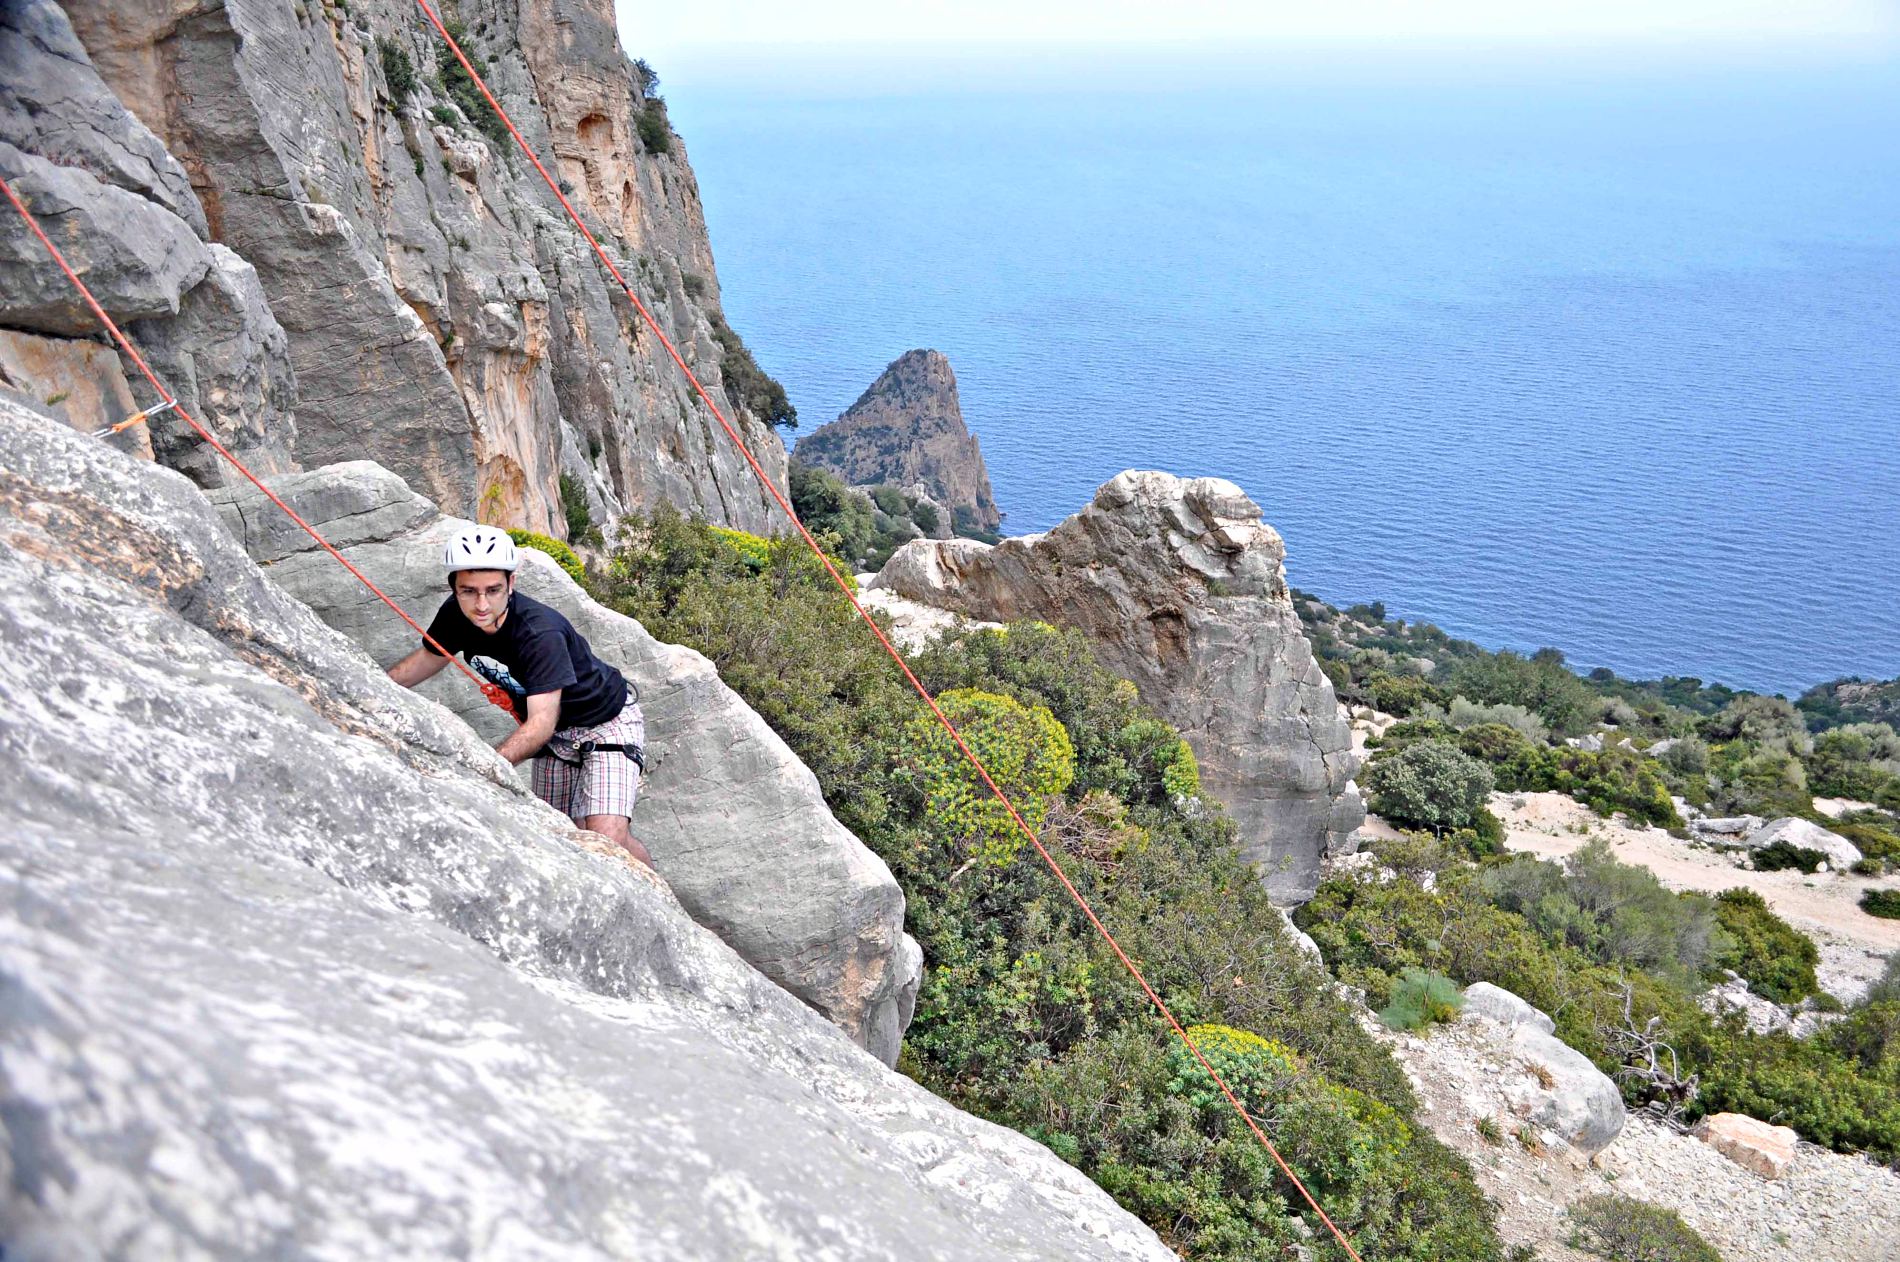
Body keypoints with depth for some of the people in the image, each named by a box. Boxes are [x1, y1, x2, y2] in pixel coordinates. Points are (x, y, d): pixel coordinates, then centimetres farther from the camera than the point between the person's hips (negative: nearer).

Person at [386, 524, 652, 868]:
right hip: (556, 734, 7)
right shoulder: (456, 615, -15)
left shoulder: (540, 632, -35)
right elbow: (428, 658, 7)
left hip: (607, 722, -7)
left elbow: (541, 724, -39)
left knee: (607, 840, -20)